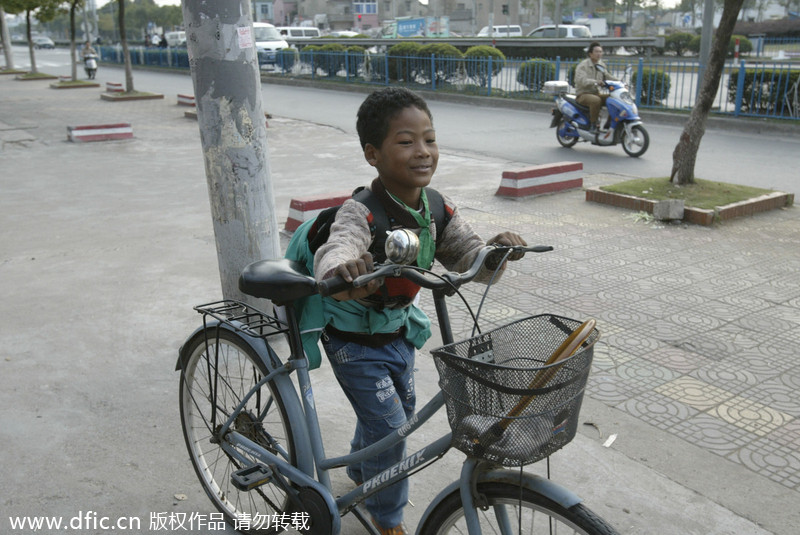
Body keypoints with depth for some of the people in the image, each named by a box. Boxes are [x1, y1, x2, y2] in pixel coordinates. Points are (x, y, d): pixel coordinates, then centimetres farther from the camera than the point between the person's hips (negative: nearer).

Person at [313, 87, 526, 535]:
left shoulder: (438, 211, -11)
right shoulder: (361, 214, -32)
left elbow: (470, 258, -14)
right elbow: (335, 252, -50)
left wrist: (495, 252, -37)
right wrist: (343, 271, -74)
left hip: (399, 329, 7)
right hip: (355, 340, -7)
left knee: (400, 409, 23)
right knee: (389, 424, -4)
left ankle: (363, 473, 54)